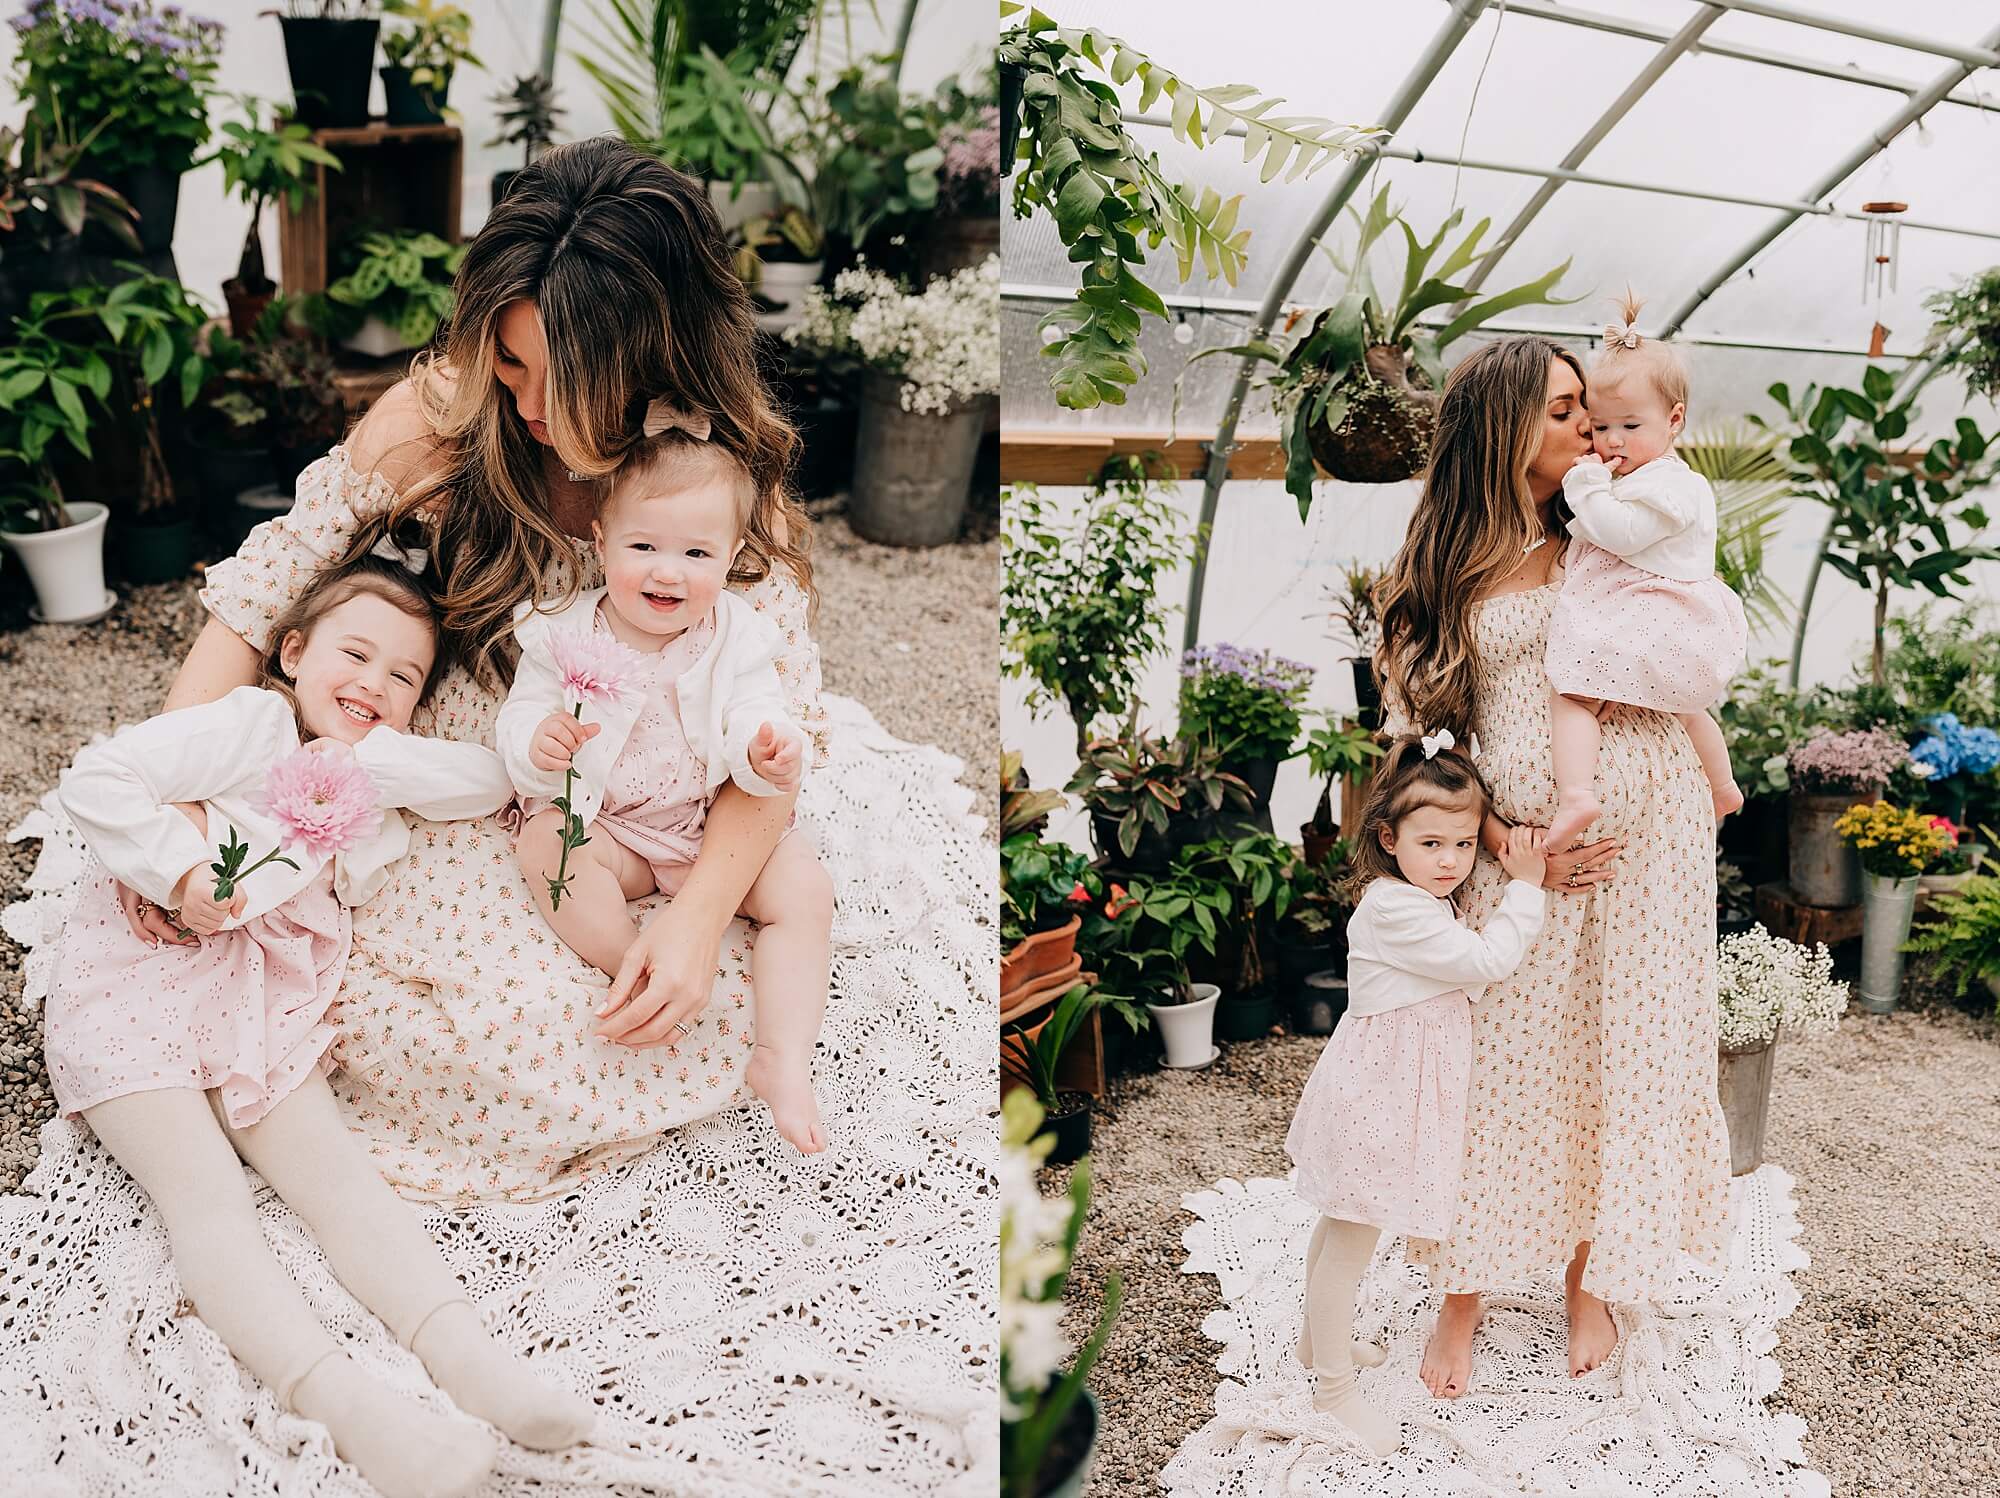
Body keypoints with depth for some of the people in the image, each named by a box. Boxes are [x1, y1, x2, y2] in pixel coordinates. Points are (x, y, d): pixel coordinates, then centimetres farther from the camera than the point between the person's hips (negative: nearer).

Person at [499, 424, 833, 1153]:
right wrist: (537, 746, -34)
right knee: (546, 841, -31)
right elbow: (517, 723, -8)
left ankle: (784, 1059, -23)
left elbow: (753, 721, -11)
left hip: (713, 823, 1)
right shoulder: (566, 635, -8)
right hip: (601, 823, -1)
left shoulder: (736, 636, -6)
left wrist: (769, 756, -36)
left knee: (805, 886, -19)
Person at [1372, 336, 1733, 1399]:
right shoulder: (1441, 566, 2)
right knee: (1498, 1064, 2)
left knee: (1619, 1053, 8)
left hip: (1641, 823, 2)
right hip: (1518, 841, -2)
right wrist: (1503, 841, -9)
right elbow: (1414, 725, -1)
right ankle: (1462, 1297, 18)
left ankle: (1590, 1276, 25)